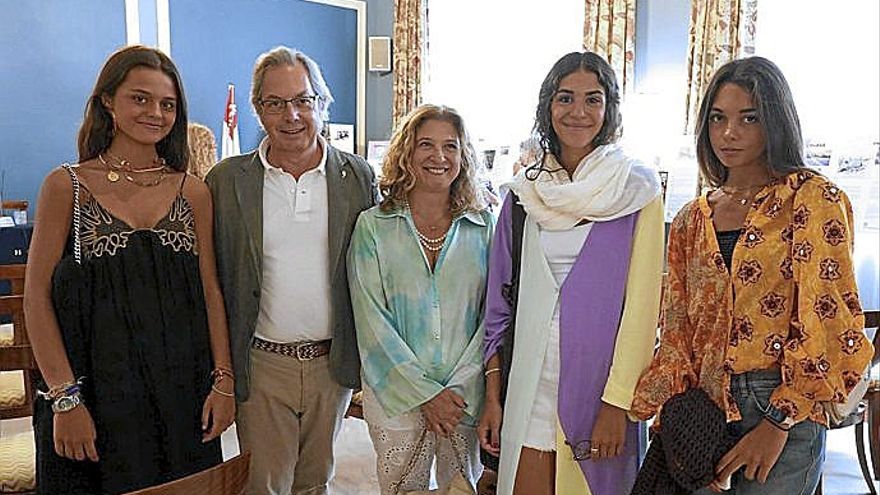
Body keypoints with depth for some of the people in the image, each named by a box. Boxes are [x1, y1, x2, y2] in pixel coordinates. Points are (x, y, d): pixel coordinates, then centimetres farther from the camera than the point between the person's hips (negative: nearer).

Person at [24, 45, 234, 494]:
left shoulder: (193, 192, 5)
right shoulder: (67, 186, -3)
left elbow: (210, 291, 6)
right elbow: (37, 297, -5)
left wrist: (223, 380, -1)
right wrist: (64, 398, -11)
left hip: (182, 392, 3)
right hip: (96, 390, -2)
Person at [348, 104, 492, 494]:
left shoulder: (485, 226, 1)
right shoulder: (373, 227, -3)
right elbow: (372, 319, -7)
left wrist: (457, 389, -10)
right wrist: (425, 393, -11)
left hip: (466, 394, 1)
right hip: (396, 394, -1)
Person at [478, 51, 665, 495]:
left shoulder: (637, 189, -4)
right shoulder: (526, 191, 5)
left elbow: (642, 303, -7)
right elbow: (501, 299, 7)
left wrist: (617, 403, -12)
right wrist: (492, 395, 5)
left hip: (599, 380, -2)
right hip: (529, 382, 3)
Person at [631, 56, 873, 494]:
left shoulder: (811, 198, -4)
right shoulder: (693, 219, 10)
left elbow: (826, 320, -10)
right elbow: (677, 331, 9)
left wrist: (778, 422, -13)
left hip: (784, 410, -4)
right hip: (704, 409, 4)